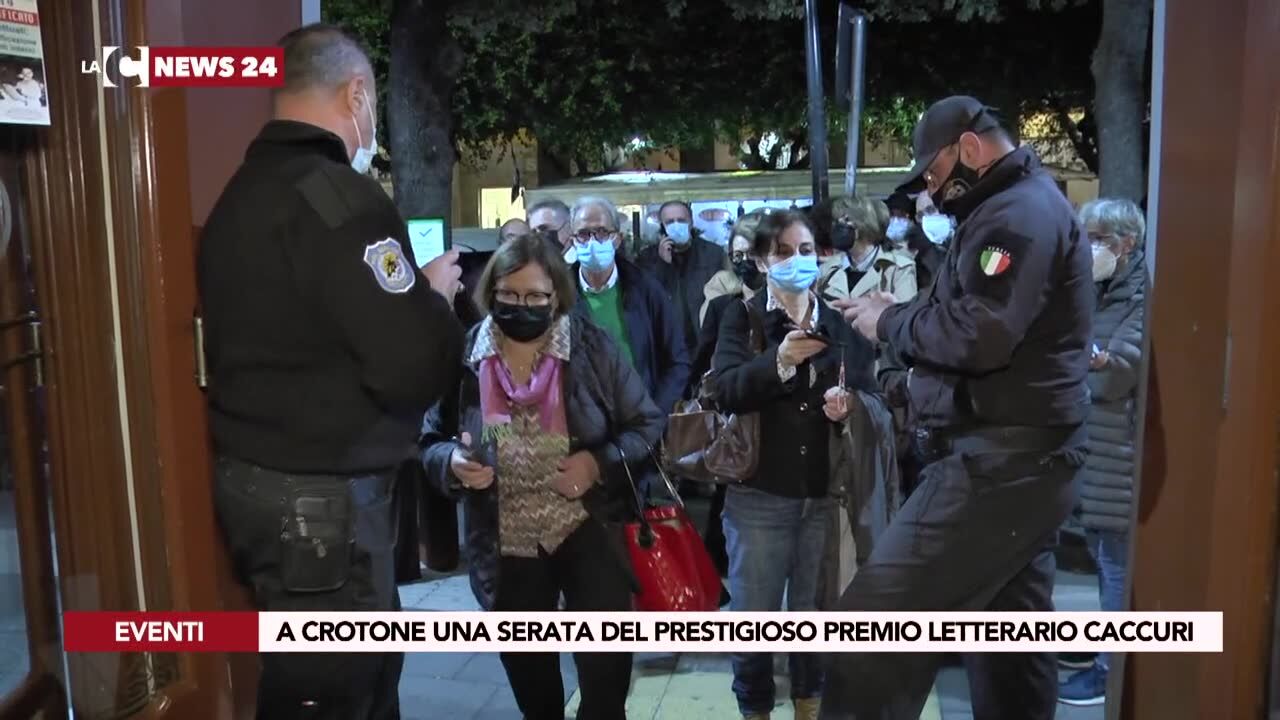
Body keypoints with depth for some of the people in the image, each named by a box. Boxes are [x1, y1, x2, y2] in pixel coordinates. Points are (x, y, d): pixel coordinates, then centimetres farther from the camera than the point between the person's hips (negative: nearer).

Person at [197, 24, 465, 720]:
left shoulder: (243, 191, 11)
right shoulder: (337, 195, -18)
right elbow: (415, 369, -22)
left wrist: (408, 291, 15)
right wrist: (435, 295, -3)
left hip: (258, 476, 9)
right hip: (319, 497, -9)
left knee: (367, 663, 22)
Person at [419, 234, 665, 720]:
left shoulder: (593, 347, -8)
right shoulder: (464, 356, -4)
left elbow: (648, 425, -2)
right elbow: (431, 441, 6)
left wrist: (600, 463, -18)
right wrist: (452, 463, -17)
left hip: (589, 530, -2)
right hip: (507, 543, 2)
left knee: (605, 661, -4)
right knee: (526, 669, 19)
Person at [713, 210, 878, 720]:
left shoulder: (841, 321, 7)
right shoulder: (741, 317, 0)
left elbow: (872, 395, 5)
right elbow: (726, 391, -15)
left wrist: (848, 406, -17)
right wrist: (778, 362, -29)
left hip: (828, 493, 2)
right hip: (759, 493, -2)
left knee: (816, 611, 14)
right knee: (753, 615, 6)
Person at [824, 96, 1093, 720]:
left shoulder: (1019, 213, -13)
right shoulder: (1023, 207, 22)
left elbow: (977, 335, -26)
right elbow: (973, 320, 19)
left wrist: (890, 322, -11)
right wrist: (896, 310, 4)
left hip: (1000, 460, -11)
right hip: (1019, 458, 11)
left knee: (876, 621, -14)